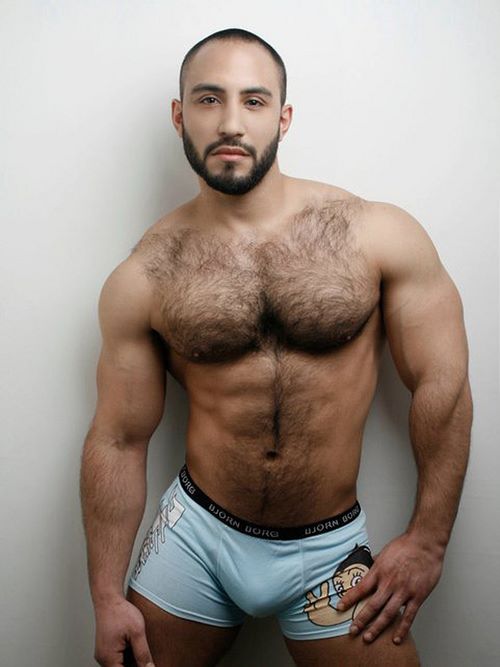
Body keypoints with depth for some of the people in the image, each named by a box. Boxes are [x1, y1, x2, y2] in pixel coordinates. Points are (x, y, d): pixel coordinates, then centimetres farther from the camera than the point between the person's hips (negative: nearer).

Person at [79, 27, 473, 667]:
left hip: (328, 551, 0)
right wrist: (107, 597, -1)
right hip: (195, 536, 1)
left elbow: (442, 385, -5)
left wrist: (426, 541, -5)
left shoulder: (380, 235, -9)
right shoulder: (141, 278, -7)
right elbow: (118, 440, -2)